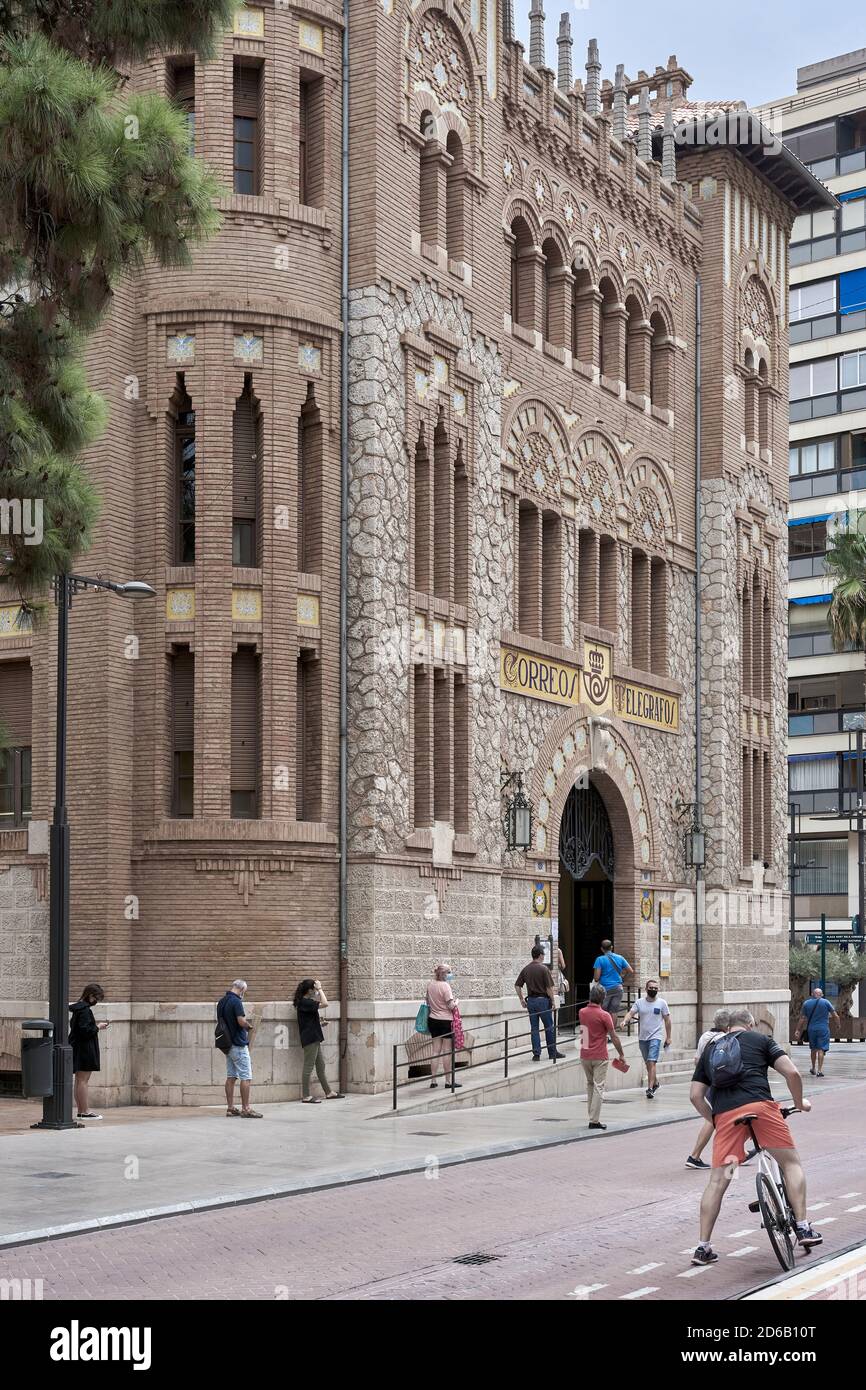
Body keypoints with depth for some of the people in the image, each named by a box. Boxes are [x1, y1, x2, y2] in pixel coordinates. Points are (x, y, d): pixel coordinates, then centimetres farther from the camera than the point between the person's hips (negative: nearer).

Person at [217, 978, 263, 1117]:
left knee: (230, 1077, 11)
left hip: (227, 1044, 9)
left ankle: (230, 1107, 13)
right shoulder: (236, 1001, -16)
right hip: (239, 1045, -9)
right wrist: (249, 1025, -2)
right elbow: (241, 1021, -23)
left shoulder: (221, 1002, 11)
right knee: (246, 1078, -6)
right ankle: (246, 1109, -7)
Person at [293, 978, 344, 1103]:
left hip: (314, 1039, 10)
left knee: (321, 1065, 14)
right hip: (310, 1038, -10)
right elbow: (324, 1004, -23)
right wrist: (320, 988, -15)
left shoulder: (305, 1002, 15)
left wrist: (320, 1022, 16)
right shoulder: (305, 1003, -17)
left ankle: (329, 1092, 21)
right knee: (309, 1066, -5)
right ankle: (306, 1096, -1)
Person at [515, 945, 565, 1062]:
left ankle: (536, 1054, 5)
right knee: (549, 1027, 7)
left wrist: (522, 1000, 13)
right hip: (543, 1000, -5)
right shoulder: (543, 969, -12)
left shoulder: (526, 969, 5)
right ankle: (552, 1052, 13)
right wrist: (553, 1001, -4)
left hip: (531, 1000, 5)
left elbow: (517, 985, 6)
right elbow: (549, 987, -14)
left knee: (534, 1028, 8)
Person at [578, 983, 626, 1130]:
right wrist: (621, 1054, 2)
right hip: (599, 1057, -5)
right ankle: (594, 1121, -5)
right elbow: (614, 1038, -7)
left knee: (590, 1085, 18)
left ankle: (591, 1116, 17)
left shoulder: (582, 1012, 2)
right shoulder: (604, 1016, -13)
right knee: (598, 1087, -2)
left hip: (584, 1056, 5)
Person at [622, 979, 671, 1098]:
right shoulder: (639, 1002, 3)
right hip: (642, 1038, 4)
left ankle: (650, 1089, -19)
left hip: (655, 1037, -4)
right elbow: (631, 1013, -7)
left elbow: (667, 1020, 4)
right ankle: (655, 1083, 36)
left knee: (651, 1062, -16)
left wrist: (668, 1037, 3)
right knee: (647, 1064, 15)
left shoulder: (662, 1003, -1)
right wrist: (625, 1021, -28)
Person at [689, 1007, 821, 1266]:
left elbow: (696, 1095, 21)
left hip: (725, 1114, 3)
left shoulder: (710, 1049, 29)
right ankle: (803, 1228, 10)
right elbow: (792, 1073, 8)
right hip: (760, 1106, -3)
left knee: (718, 1181, 7)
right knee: (791, 1162, 16)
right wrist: (799, 1103, 23)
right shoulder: (760, 1039, 19)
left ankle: (703, 1247, 6)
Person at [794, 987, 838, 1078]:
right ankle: (819, 1070, -10)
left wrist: (798, 1031, 6)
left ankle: (813, 1069, 28)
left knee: (813, 1049, 17)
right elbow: (835, 1016, 0)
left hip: (811, 1029, 3)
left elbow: (802, 1019, 4)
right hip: (823, 1029, -3)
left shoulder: (806, 1003, 4)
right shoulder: (826, 1002, -2)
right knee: (821, 1049, -3)